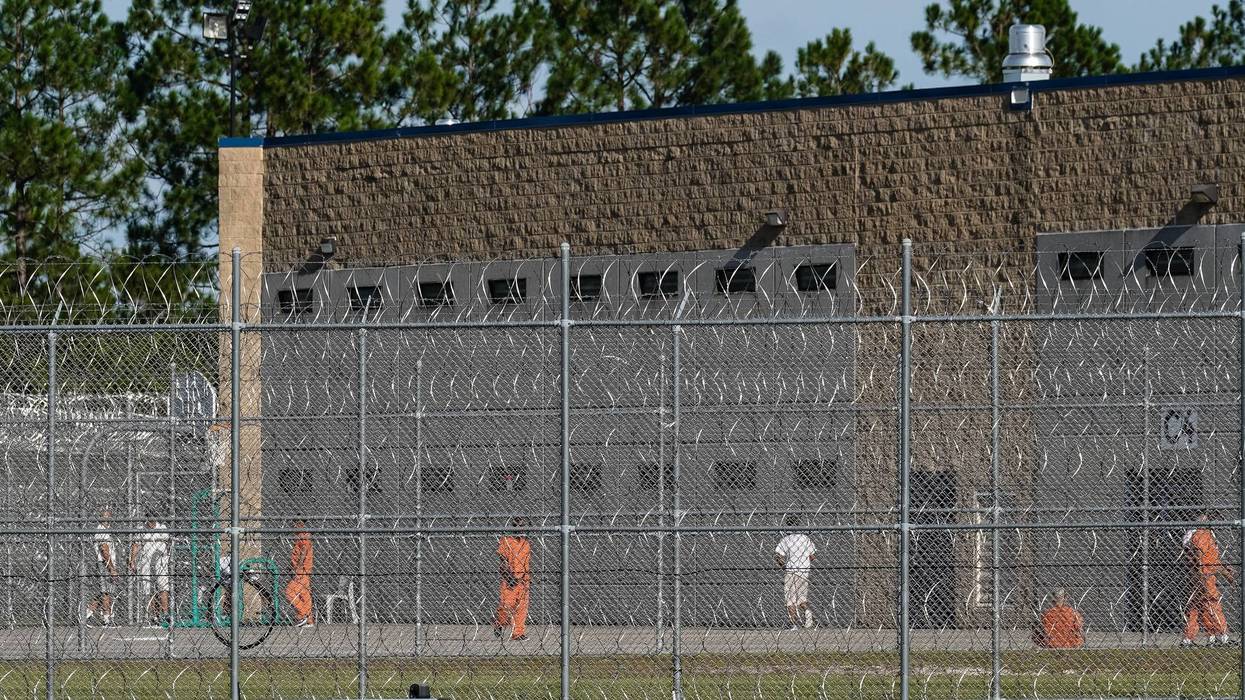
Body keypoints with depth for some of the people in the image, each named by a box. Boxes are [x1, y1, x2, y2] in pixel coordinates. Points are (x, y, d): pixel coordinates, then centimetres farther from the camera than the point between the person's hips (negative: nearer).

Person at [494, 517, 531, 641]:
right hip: (510, 579, -5)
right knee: (507, 604, -7)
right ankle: (498, 623, 18)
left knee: (522, 607, -1)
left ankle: (519, 633, 1)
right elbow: (502, 561, -9)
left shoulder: (526, 544, 15)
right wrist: (509, 576, -20)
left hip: (523, 580, 5)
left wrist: (529, 582, 16)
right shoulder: (505, 542, -3)